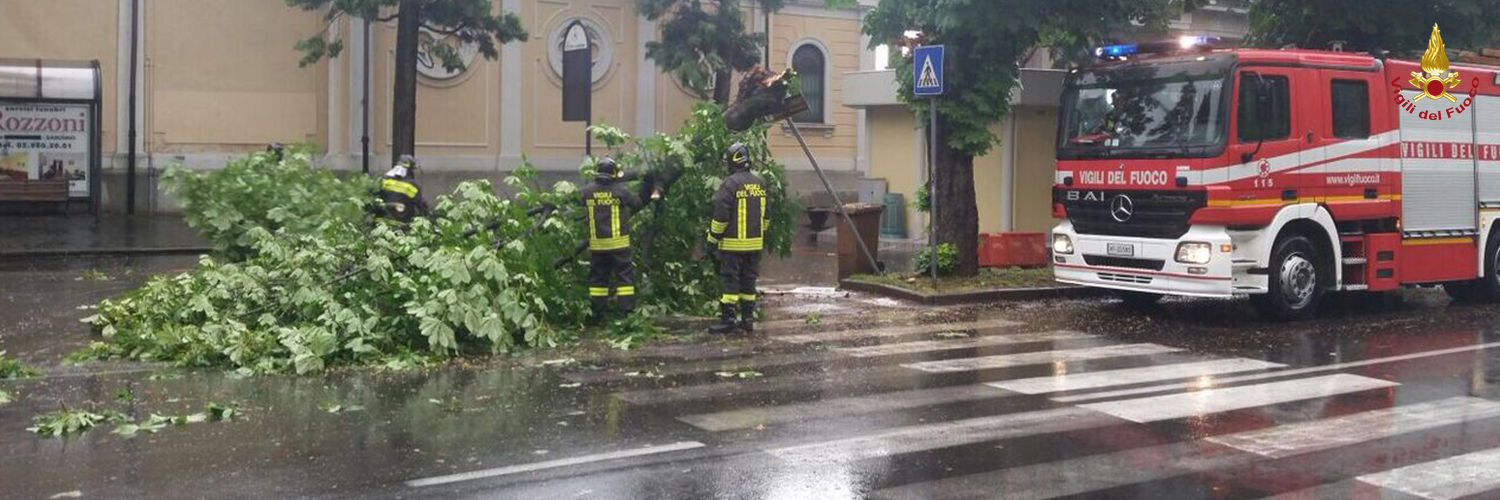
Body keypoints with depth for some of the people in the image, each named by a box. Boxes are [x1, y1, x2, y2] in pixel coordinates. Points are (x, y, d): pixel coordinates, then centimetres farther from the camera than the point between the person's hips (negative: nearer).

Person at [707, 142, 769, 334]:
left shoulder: (730, 184, -14)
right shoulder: (760, 182, 8)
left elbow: (720, 215, -15)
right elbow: (765, 215, 17)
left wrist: (713, 239, -6)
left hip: (733, 244, -6)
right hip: (755, 244, 6)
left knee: (729, 280, -2)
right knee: (749, 281, 12)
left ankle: (727, 319, -4)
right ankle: (748, 318, 16)